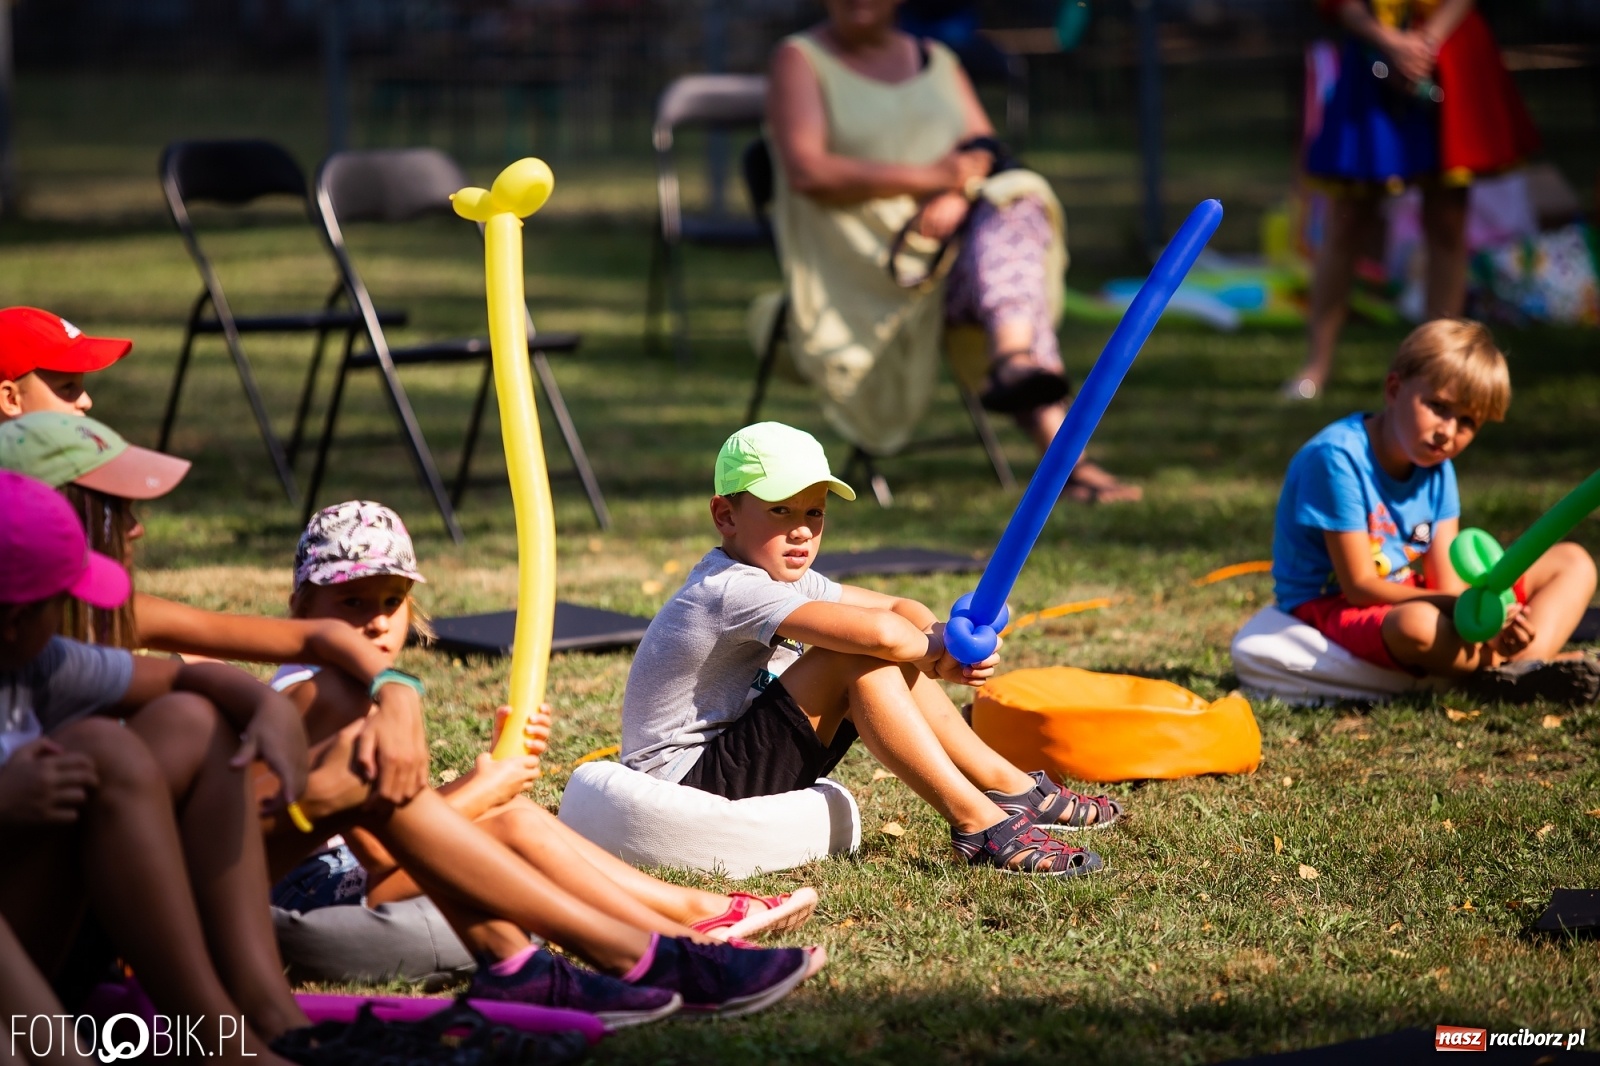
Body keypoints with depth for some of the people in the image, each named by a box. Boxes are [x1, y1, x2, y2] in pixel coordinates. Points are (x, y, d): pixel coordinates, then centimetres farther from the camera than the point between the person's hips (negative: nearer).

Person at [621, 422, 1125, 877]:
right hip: (686, 780, -10)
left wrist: (947, 655, -11)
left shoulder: (782, 576, 9)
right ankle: (976, 822, -19)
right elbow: (880, 632, -34)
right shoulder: (732, 591, -24)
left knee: (890, 662, 5)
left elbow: (897, 609, 11)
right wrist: (934, 650, -12)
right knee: (861, 659, -21)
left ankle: (1010, 786, 10)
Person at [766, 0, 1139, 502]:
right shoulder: (800, 60, 3)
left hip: (959, 235, 6)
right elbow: (807, 172, -13)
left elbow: (984, 150, 9)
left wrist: (957, 196, -16)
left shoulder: (936, 60, 21)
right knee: (1014, 276, -31)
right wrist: (926, 177, -18)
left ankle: (1015, 363, -52)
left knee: (1015, 204, -29)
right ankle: (1063, 452, -51)